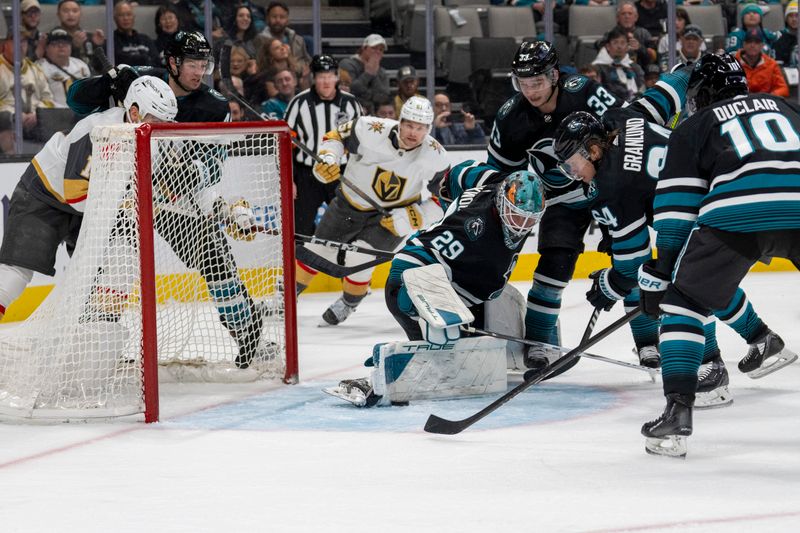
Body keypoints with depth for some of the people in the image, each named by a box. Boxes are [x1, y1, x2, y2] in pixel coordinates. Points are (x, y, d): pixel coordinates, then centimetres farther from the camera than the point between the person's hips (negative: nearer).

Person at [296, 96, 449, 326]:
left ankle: (348, 303, 10)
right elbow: (337, 136, -7)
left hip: (390, 216, -2)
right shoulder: (372, 130, -25)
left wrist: (412, 218, -24)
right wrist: (327, 158, -24)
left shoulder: (436, 158, -22)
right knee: (317, 252, 9)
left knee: (358, 258, -20)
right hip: (350, 204, 2)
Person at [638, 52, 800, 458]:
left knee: (684, 300, 13)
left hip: (737, 213, -2)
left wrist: (658, 274, 20)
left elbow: (676, 207, 17)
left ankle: (678, 412, 1)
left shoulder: (693, 128, 24)